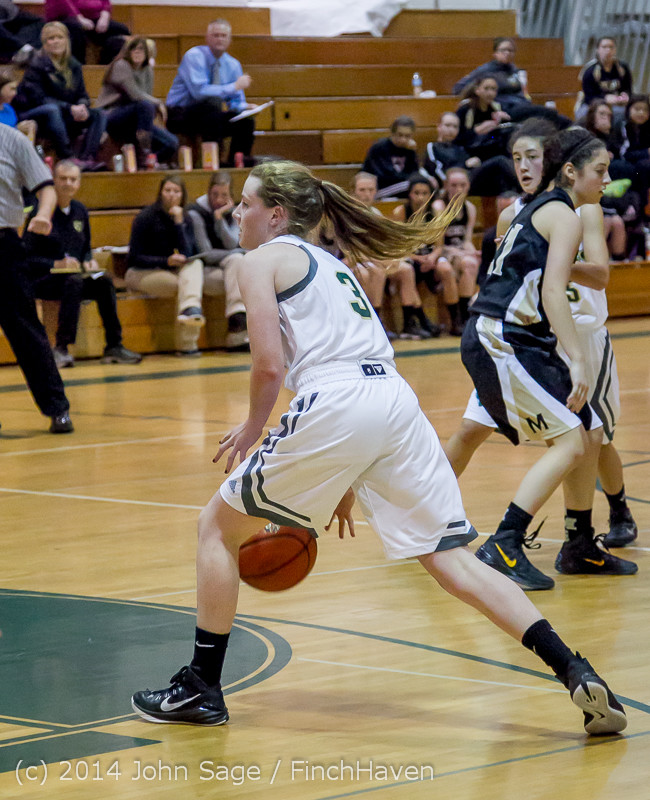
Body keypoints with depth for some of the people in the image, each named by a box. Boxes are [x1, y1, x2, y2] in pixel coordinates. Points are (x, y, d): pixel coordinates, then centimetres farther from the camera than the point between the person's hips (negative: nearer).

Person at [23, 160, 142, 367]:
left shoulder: (80, 210, 12)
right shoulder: (41, 212, -7)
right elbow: (27, 258, -10)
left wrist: (89, 261, 0)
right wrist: (56, 264, -23)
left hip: (77, 276, 5)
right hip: (42, 280, -5)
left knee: (104, 282, -24)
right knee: (74, 282, -37)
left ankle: (114, 346, -23)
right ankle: (61, 348, -38)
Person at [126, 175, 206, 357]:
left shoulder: (185, 219, 5)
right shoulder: (146, 217, -8)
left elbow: (186, 254, -10)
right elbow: (135, 258, -11)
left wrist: (178, 222, -18)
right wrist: (166, 261, -24)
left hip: (172, 271, 4)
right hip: (141, 273, -4)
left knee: (195, 264, -28)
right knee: (183, 284, -30)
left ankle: (191, 308, -49)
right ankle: (187, 344, -34)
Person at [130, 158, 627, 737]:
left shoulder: (264, 260, 7)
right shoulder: (329, 264, 31)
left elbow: (270, 364, -6)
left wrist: (251, 429, 13)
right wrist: (345, 483, 35)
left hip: (335, 407, -7)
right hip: (398, 402, 7)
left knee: (219, 526, 13)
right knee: (452, 559, 5)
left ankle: (201, 689, 16)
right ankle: (578, 675, -10)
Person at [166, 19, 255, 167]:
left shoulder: (233, 65, 7)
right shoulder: (194, 56, -12)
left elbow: (237, 102, 8)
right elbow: (200, 91, -25)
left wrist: (245, 107, -17)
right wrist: (235, 86, -22)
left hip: (207, 117, 6)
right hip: (180, 116, -6)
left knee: (246, 120, -16)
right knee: (214, 101, -35)